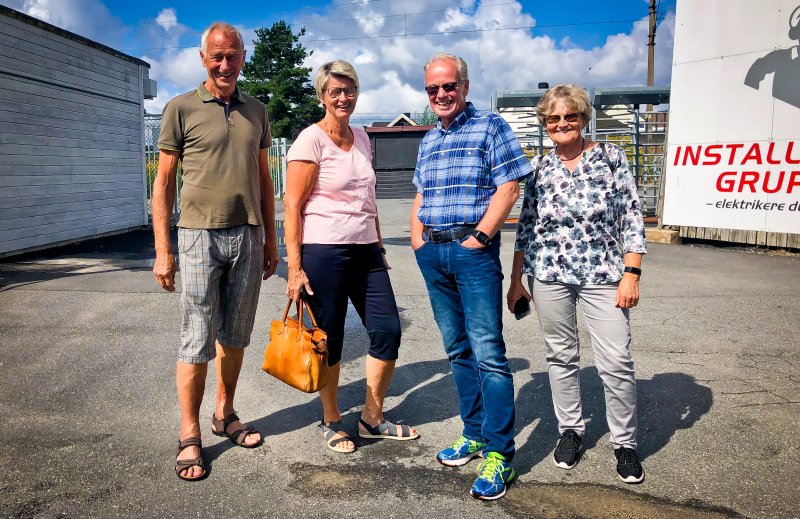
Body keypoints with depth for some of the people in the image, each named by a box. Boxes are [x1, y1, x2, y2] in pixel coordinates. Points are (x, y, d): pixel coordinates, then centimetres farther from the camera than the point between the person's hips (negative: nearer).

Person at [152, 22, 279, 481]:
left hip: (248, 236, 4)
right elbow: (164, 181, 1)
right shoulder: (181, 109, 2)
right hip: (201, 235, -3)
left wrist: (270, 239, 13)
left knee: (235, 335, 11)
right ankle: (190, 435, 12)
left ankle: (225, 415, 27)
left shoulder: (256, 111, 13)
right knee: (198, 340, -1)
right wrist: (163, 249, -4)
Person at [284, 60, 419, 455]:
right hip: (324, 252, -6)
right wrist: (294, 267, -15)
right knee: (330, 340, 4)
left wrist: (379, 245, 19)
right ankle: (331, 422, 25)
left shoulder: (362, 138, 13)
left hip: (365, 251, 7)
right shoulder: (311, 140, -8)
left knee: (387, 332, 5)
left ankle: (372, 418, 23)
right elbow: (292, 207, -11)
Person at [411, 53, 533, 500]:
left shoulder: (490, 127, -1)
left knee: (487, 351, -9)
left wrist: (478, 237, -15)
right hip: (433, 253, 7)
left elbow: (509, 187, -9)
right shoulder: (429, 140, 19)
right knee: (458, 350, 12)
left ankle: (499, 452, -1)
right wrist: (418, 237, 9)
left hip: (474, 250, -7)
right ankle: (475, 434, 24)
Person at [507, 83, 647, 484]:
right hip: (549, 275, 2)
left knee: (617, 361, -4)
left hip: (603, 275, -2)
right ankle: (570, 430, 29)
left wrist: (631, 274, -8)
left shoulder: (609, 157, 0)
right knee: (560, 356, 10)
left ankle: (625, 443, 16)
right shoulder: (540, 168, 6)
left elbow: (631, 220, -2)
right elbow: (526, 227, 9)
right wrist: (516, 280, 7)